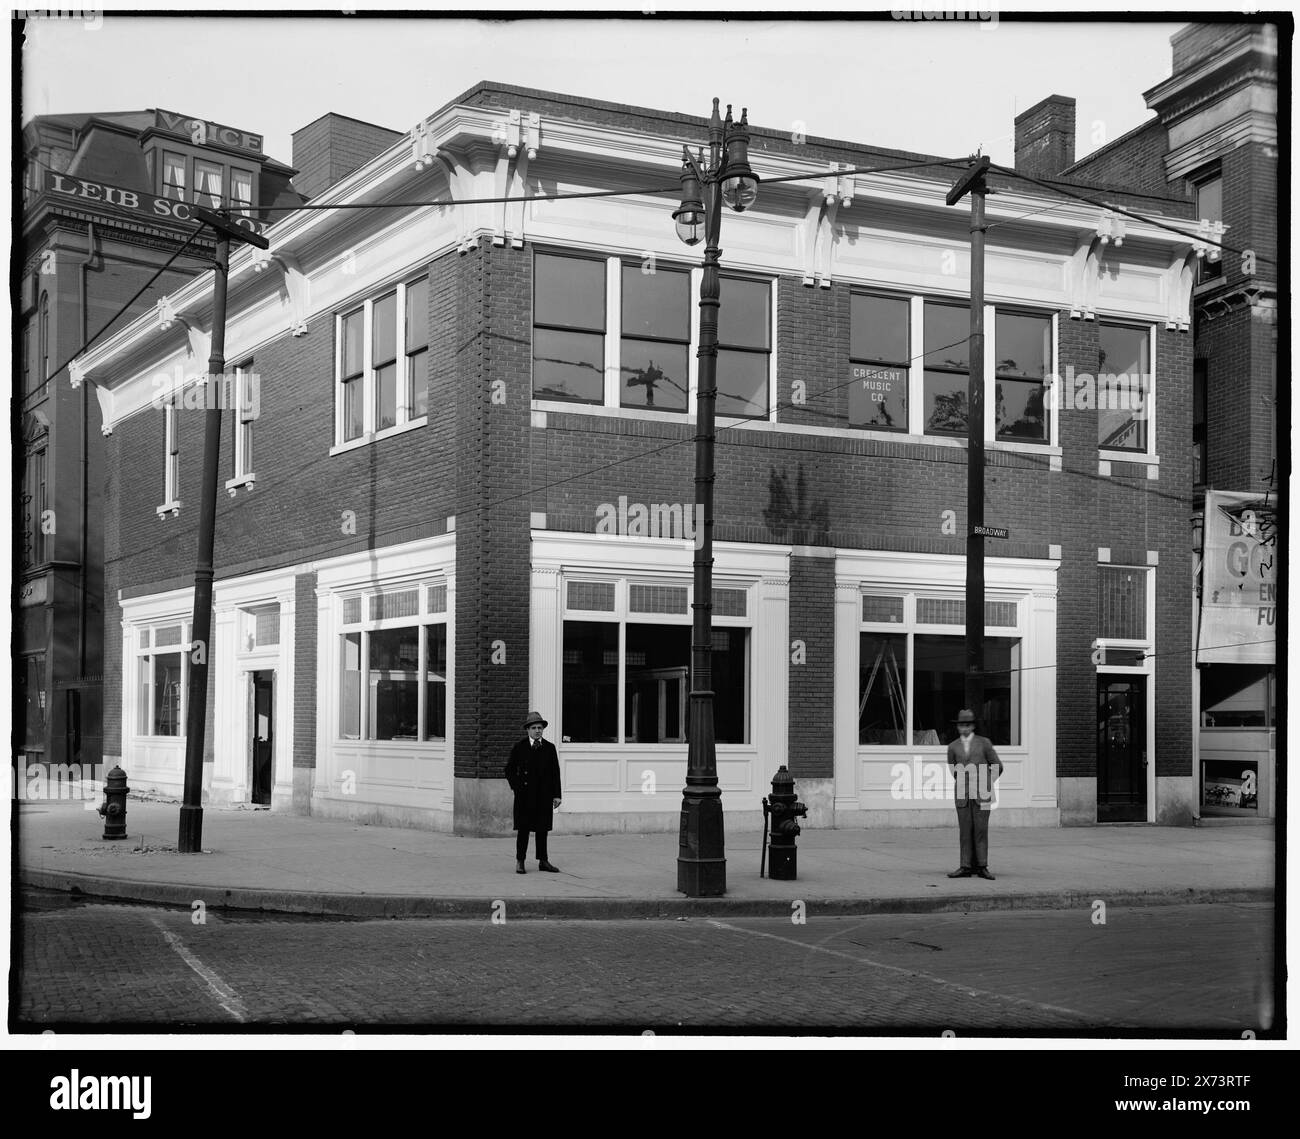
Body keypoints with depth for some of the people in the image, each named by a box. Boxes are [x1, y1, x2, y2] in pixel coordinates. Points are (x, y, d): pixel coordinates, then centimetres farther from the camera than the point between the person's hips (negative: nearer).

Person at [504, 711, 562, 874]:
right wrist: (516, 787, -3)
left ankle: (543, 861, 13)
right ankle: (520, 862, 7)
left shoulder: (549, 748, 7)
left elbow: (555, 772, 7)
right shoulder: (519, 747, 2)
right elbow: (509, 769, 8)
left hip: (544, 794, 2)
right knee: (524, 829, 0)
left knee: (542, 829, 6)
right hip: (525, 795, -2)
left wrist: (556, 795, 3)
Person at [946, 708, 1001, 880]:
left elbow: (997, 766, 7)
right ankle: (966, 867, 0)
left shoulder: (984, 742, 3)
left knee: (981, 830, -4)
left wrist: (987, 785, 5)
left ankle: (982, 866, -1)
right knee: (965, 831, 0)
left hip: (981, 794, -2)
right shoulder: (953, 747, 8)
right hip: (963, 795, 2)